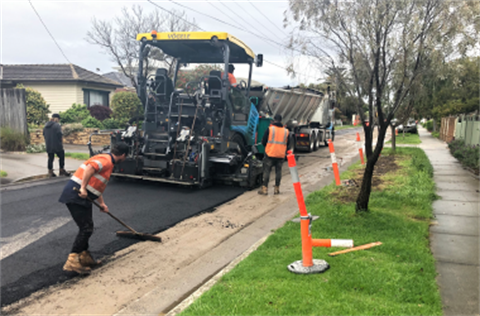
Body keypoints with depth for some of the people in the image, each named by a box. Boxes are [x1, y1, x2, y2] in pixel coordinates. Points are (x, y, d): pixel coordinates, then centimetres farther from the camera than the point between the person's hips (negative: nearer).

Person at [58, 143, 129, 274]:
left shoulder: (108, 162, 22)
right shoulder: (106, 160, -10)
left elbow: (97, 185, 30)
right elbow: (89, 168, -30)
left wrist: (102, 203, 30)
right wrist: (83, 188, -30)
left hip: (81, 196, 10)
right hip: (76, 195, -10)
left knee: (87, 227, 17)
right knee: (86, 228, -9)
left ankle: (84, 257, 27)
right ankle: (72, 261, -5)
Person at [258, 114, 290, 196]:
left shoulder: (270, 129, -7)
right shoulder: (286, 131, 5)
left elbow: (263, 142, -2)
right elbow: (288, 144, 13)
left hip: (270, 154, -3)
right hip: (281, 155, 3)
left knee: (267, 171, 2)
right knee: (278, 171, 12)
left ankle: (265, 189, 2)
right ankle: (276, 189, 17)